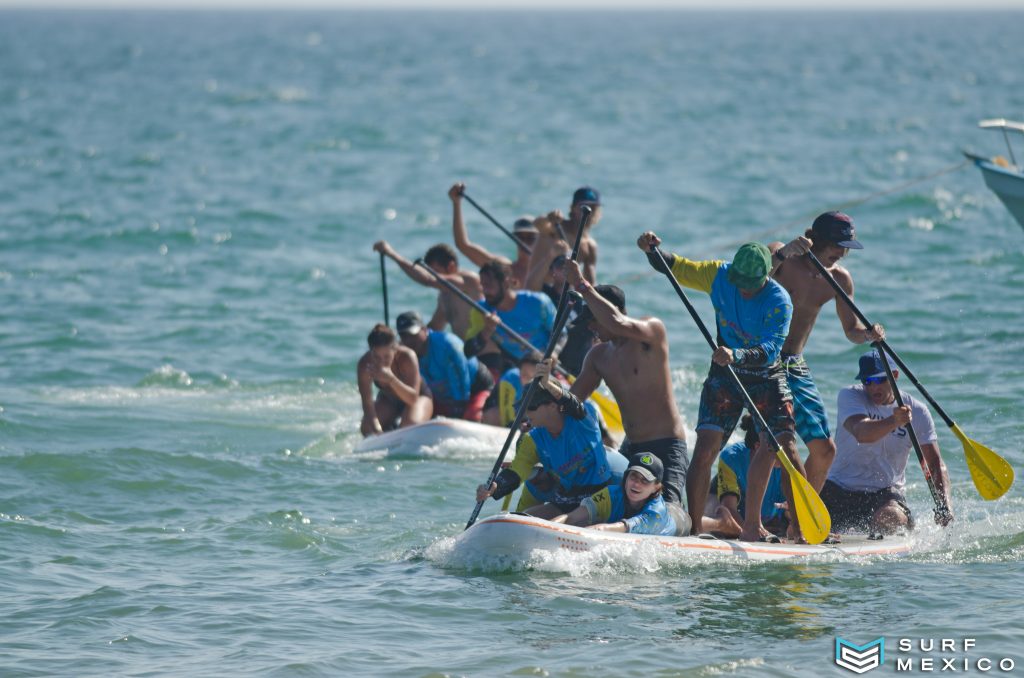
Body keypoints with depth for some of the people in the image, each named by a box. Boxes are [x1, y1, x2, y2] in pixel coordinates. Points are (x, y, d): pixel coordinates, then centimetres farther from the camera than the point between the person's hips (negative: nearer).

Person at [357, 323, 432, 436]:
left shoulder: (407, 357, -35)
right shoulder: (364, 365, -29)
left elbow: (413, 399, -38)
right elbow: (367, 404, -28)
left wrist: (391, 379, -54)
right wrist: (377, 430, -45)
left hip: (418, 396, -3)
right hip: (388, 400, 3)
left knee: (411, 424, -33)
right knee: (367, 428, -20)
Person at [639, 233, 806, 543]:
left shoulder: (779, 301, -22)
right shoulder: (719, 276, -10)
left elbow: (771, 350, -33)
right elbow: (674, 267, -2)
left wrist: (737, 355, -51)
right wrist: (651, 250, -21)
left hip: (767, 377, -2)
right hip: (725, 376, 2)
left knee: (783, 447, -14)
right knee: (706, 447, -12)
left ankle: (800, 526, -6)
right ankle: (692, 527, -10)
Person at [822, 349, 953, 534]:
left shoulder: (917, 411, 1)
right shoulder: (850, 396, -5)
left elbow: (935, 463, -2)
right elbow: (861, 433, -26)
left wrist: (944, 505, -20)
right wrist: (894, 421, -46)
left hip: (886, 493, 1)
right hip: (839, 489, -1)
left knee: (891, 519, -33)